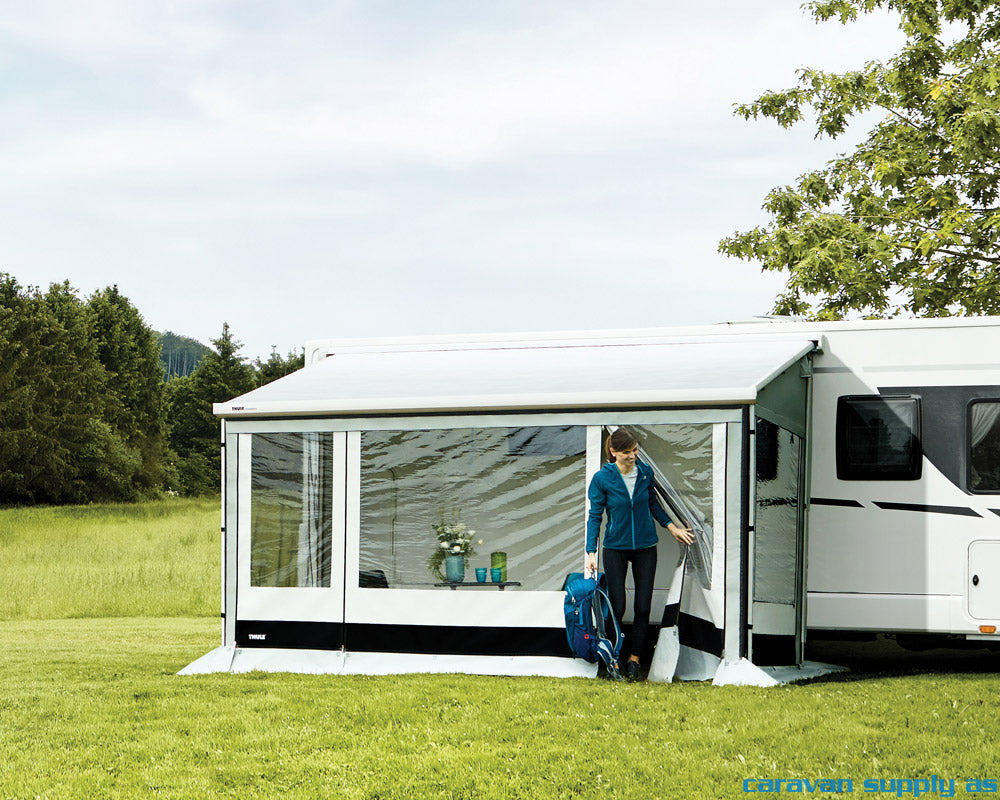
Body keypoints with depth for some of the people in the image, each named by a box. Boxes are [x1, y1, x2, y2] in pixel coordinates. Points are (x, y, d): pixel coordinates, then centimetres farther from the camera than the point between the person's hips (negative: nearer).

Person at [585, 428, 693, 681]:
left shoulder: (645, 472, -3)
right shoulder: (602, 478, -11)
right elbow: (595, 516, -6)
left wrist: (671, 526, 8)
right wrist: (591, 552, -10)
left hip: (645, 546, 3)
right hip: (615, 548, -3)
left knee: (643, 607, 1)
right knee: (617, 607, -4)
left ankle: (634, 658, 14)